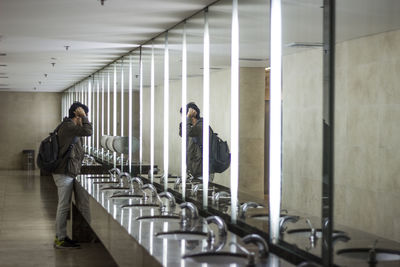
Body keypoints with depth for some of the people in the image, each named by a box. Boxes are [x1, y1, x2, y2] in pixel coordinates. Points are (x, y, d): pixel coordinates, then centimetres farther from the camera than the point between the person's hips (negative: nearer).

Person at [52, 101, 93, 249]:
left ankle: (61, 236, 22)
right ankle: (60, 240, 0)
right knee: (63, 206, -5)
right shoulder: (68, 127, -18)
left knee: (64, 206, 15)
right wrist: (83, 116, -16)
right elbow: (88, 131, -29)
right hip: (64, 174, -11)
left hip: (66, 173, 11)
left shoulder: (69, 126, 16)